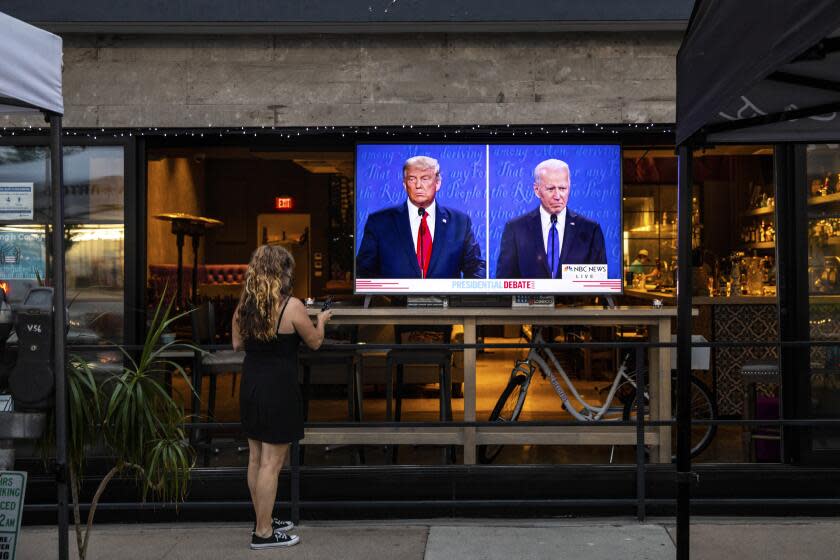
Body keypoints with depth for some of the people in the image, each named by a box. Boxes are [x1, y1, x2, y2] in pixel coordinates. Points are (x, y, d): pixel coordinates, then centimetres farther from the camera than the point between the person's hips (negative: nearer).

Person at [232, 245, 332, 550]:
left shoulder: (244, 304, 2)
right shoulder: (292, 306, -16)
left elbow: (238, 344, 12)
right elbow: (315, 342, -3)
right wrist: (321, 320, 17)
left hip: (250, 387, 7)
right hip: (278, 390, -7)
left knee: (256, 458, 16)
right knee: (271, 462, 1)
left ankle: (263, 521, 31)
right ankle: (263, 533, 8)